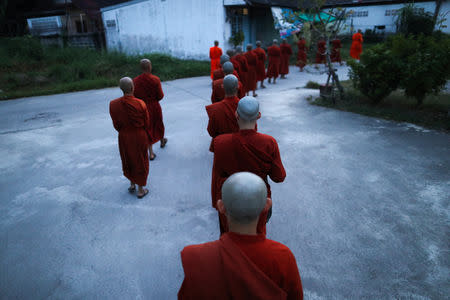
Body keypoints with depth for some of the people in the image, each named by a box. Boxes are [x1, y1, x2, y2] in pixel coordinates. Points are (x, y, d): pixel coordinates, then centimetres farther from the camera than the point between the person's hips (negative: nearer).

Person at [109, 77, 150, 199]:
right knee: (140, 161, 15)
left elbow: (116, 125, -4)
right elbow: (147, 123, -9)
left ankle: (132, 184, 39)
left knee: (128, 160, 26)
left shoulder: (113, 104, -14)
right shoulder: (141, 104, -21)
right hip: (140, 136, -2)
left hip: (124, 137, 2)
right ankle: (140, 190, 26)